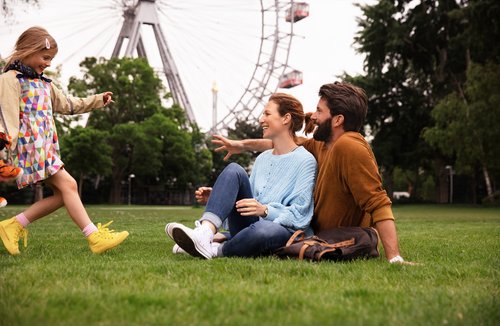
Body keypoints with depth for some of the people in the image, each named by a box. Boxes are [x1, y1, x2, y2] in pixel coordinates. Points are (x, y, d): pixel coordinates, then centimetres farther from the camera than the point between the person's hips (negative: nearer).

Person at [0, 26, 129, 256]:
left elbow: (67, 105, 34)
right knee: (68, 185, -15)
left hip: (47, 148, 10)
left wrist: (98, 100, 32)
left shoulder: (44, 84, 23)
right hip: (30, 147, -10)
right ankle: (96, 238, -17)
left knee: (62, 194, 4)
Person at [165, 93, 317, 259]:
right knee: (234, 170, -17)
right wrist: (214, 199, 2)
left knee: (264, 229, -44)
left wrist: (265, 210, -25)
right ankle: (205, 232, -38)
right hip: (249, 224, 6)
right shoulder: (262, 158, 21)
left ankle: (217, 250, -21)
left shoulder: (305, 161, -1)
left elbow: (299, 214, -9)